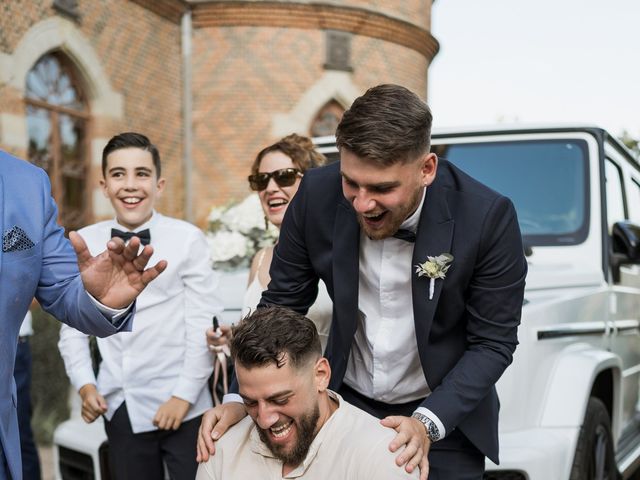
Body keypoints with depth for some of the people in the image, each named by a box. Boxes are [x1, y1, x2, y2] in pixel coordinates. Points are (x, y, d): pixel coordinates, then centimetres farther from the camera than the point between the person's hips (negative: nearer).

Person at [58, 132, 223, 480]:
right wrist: (84, 384, -3)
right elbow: (73, 326, 8)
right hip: (121, 410, 3)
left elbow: (203, 326, -7)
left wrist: (184, 396, -9)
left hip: (182, 409, -3)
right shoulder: (83, 243, 3)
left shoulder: (188, 239, -7)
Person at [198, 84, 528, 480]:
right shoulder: (318, 196, -17)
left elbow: (493, 341, -15)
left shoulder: (487, 217, -23)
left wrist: (428, 423, -26)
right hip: (346, 403, 2)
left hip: (445, 414, -2)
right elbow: (281, 305, -6)